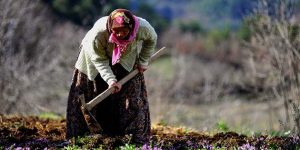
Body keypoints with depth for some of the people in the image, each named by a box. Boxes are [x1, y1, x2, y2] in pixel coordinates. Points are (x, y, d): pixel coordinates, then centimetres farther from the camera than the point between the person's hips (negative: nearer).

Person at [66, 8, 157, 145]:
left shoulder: (142, 28, -35)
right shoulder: (97, 33, -41)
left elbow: (151, 39, -9)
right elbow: (99, 60, -28)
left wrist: (143, 61, -5)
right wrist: (110, 80, -40)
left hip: (127, 61, 2)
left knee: (134, 97, -4)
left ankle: (139, 138, 1)